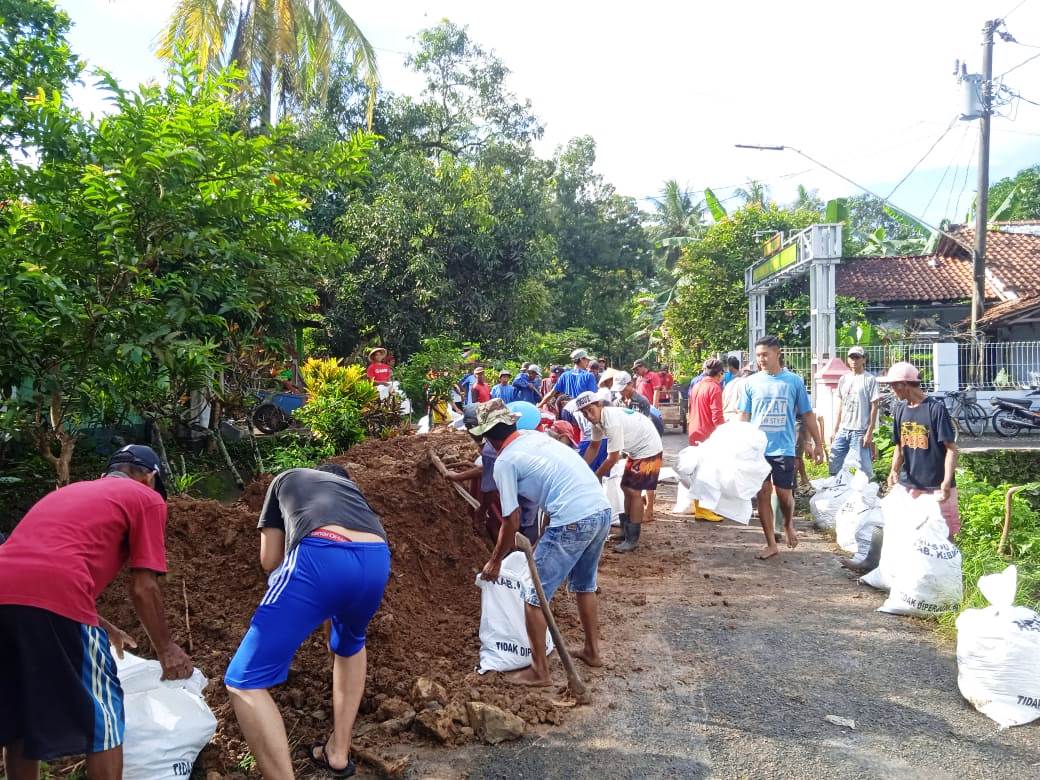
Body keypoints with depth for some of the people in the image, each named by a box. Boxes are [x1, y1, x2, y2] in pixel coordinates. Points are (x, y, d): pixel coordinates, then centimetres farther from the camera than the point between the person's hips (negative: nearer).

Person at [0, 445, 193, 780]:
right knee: (101, 718, 9)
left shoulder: (68, 490, 33)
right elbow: (143, 589, 7)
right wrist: (165, 649, 20)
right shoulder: (147, 499, 13)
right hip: (53, 601, -7)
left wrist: (106, 630, 45)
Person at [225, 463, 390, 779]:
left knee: (244, 683, 5)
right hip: (377, 559, 5)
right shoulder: (353, 488, 42)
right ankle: (338, 753, 38)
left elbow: (270, 561, 29)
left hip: (320, 556, -5)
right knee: (351, 644, 38)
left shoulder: (286, 479, 36)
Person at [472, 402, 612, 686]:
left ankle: (539, 671, 16)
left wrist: (495, 561, 14)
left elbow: (511, 522, -1)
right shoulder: (538, 436, 18)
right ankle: (592, 651, 42)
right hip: (602, 511, 8)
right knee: (585, 586, 29)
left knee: (535, 597, 8)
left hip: (572, 522, -8)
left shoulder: (504, 462, -3)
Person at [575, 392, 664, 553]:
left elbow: (613, 458, -24)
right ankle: (625, 529, 28)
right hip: (636, 451, 10)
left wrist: (596, 476, -11)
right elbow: (593, 447, 11)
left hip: (649, 451, -10)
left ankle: (632, 539, 0)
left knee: (634, 491, -9)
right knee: (626, 488, 15)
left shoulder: (612, 423, -32)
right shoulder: (598, 419, -4)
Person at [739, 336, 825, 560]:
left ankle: (788, 525, 33)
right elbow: (744, 416, 6)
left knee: (784, 494, 0)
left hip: (783, 449, -2)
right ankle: (771, 544, 15)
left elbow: (807, 415, 5)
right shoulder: (751, 382, 2)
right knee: (763, 495, 4)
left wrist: (818, 444, 5)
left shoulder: (794, 381, -1)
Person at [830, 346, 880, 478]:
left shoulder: (870, 380, -2)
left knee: (863, 469, -3)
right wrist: (835, 430, 11)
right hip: (842, 431, 6)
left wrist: (869, 433, -11)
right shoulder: (843, 380, 13)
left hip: (860, 432, -6)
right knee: (835, 467, 7)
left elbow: (874, 408, -5)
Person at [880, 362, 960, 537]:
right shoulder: (900, 409, 6)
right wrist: (894, 470, -4)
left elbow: (951, 448, -12)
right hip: (909, 485, 6)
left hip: (937, 486, -5)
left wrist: (947, 481, -23)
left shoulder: (936, 408, -12)